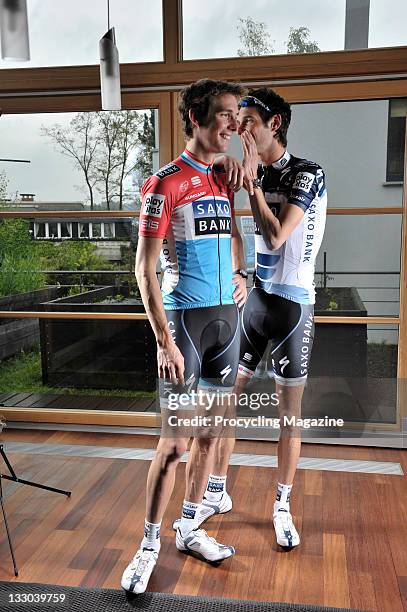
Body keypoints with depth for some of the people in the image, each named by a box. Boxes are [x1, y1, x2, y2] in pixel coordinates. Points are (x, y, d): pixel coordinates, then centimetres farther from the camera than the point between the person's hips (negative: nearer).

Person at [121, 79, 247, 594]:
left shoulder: (225, 179, 12)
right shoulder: (165, 183, -9)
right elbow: (145, 269, -12)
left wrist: (239, 273, 8)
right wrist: (164, 340, -16)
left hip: (226, 317, 7)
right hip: (185, 319, -6)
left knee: (208, 435, 13)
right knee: (174, 443, -2)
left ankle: (189, 530, 30)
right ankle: (149, 544, 18)